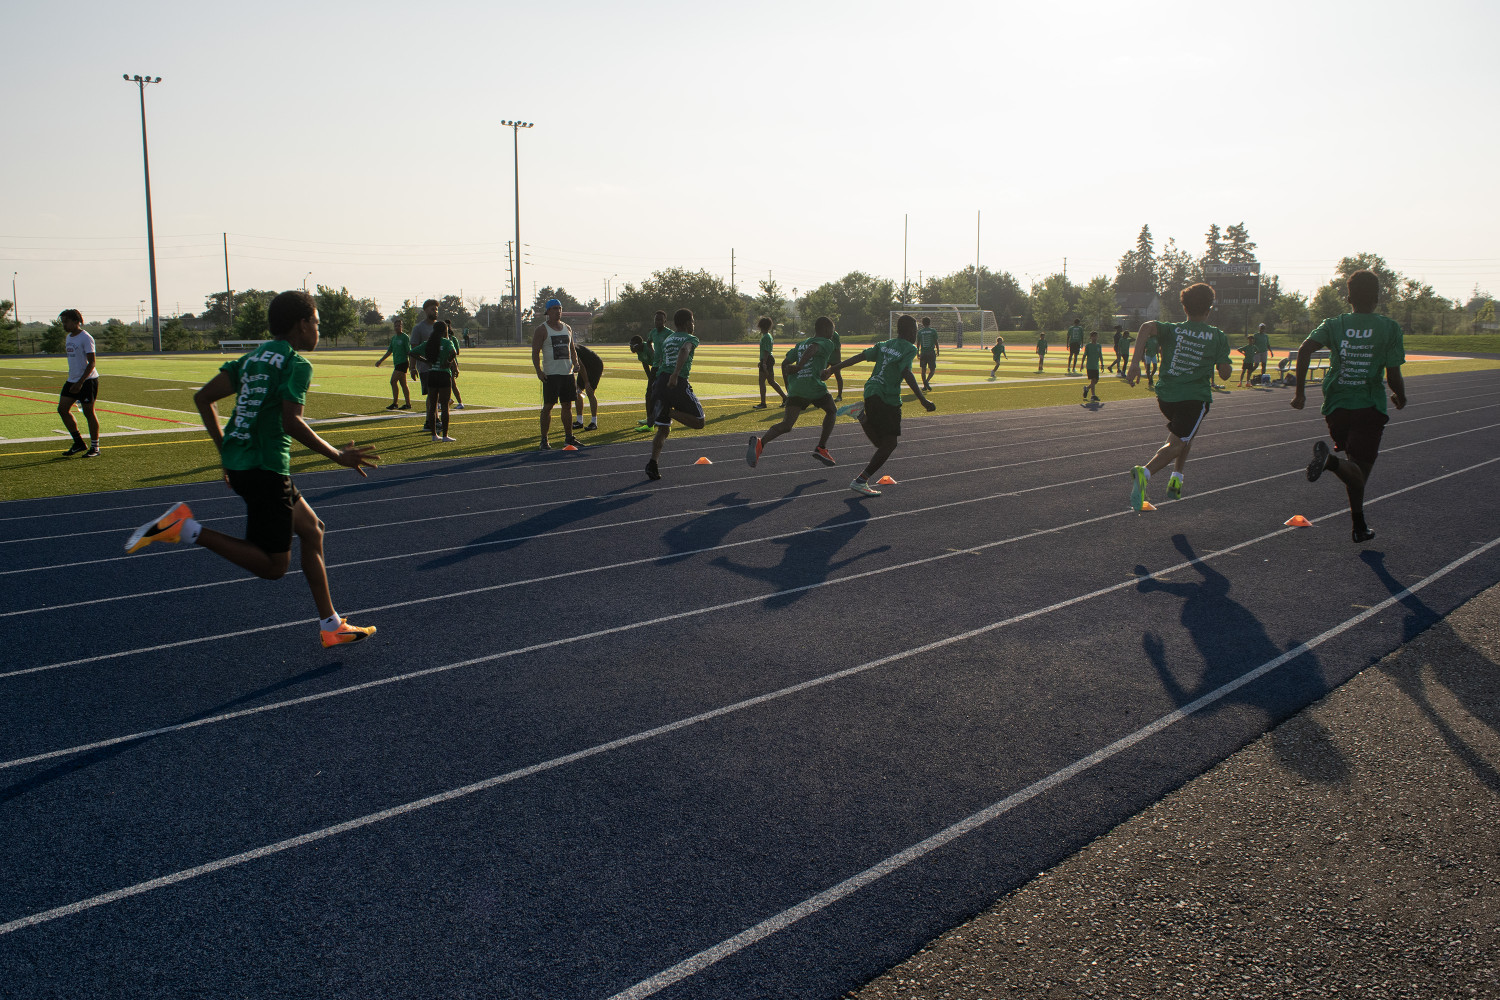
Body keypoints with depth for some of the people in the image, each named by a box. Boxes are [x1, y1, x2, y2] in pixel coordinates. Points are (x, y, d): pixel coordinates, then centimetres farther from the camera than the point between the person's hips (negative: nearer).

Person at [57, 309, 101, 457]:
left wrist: (80, 382, -22)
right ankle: (78, 443, 13)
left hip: (88, 380, -8)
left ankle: (95, 447, 7)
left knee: (88, 412, -3)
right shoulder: (69, 337, 13)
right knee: (62, 409, 3)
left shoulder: (86, 338, -12)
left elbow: (92, 362, -17)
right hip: (72, 380, 9)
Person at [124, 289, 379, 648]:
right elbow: (291, 422, -22)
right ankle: (186, 529, -10)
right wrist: (337, 456, -13)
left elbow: (203, 398, 15)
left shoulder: (253, 357, 15)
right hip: (265, 468, -10)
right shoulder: (297, 364, -10)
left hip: (238, 461, 10)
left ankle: (331, 626, 22)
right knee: (273, 566, -2)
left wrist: (226, 451, 21)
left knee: (311, 530, 18)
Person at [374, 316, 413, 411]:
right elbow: (389, 351, 24)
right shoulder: (393, 338, 16)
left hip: (403, 363, -8)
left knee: (393, 381, -12)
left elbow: (409, 351, -10)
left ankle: (395, 403, -7)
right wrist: (380, 361, 23)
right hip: (397, 363, 8)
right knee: (403, 384, 7)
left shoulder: (405, 337, -7)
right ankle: (408, 404, 8)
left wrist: (411, 363, -17)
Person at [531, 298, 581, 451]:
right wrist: (538, 371, -17)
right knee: (548, 406, -5)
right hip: (551, 374, -5)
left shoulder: (567, 328, 15)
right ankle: (544, 440, -1)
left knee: (567, 405, 10)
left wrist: (575, 363, 6)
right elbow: (535, 352, -6)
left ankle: (568, 437, 21)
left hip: (567, 372, 6)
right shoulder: (542, 330, -2)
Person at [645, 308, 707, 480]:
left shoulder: (666, 340, 24)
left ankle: (653, 463, -6)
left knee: (663, 430, 13)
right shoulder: (690, 338, 6)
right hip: (678, 384, -6)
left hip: (661, 382, 6)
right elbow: (684, 351, -17)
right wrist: (676, 374, -30)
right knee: (699, 422, 4)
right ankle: (670, 412, -16)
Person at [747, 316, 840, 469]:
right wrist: (799, 368, -13)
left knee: (787, 424, -1)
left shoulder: (800, 344, 26)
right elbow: (812, 349, -14)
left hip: (795, 387, 5)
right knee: (831, 412, 22)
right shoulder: (827, 343, 6)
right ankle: (821, 448, 15)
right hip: (814, 386, -5)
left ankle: (760, 442, -26)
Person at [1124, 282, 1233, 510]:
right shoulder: (1218, 337, 1)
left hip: (1165, 395, 4)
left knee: (1186, 434, 30)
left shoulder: (1172, 330, 5)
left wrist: (1135, 363, -23)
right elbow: (1225, 374, -2)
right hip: (1195, 398, -4)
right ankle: (1144, 472, -33)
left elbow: (1147, 326, -18)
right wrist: (1229, 366, 23)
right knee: (1176, 444, -5)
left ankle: (1176, 479, 25)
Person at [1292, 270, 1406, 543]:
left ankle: (1360, 527, 18)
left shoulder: (1334, 325, 3)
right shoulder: (1389, 328, -2)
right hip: (1370, 409, -3)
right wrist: (1401, 397, 16)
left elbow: (1305, 349, -14)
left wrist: (1300, 392, -7)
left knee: (1355, 472, 19)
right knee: (1358, 472, -6)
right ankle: (1331, 460, -38)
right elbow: (1394, 377, -6)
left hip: (1336, 408, 3)